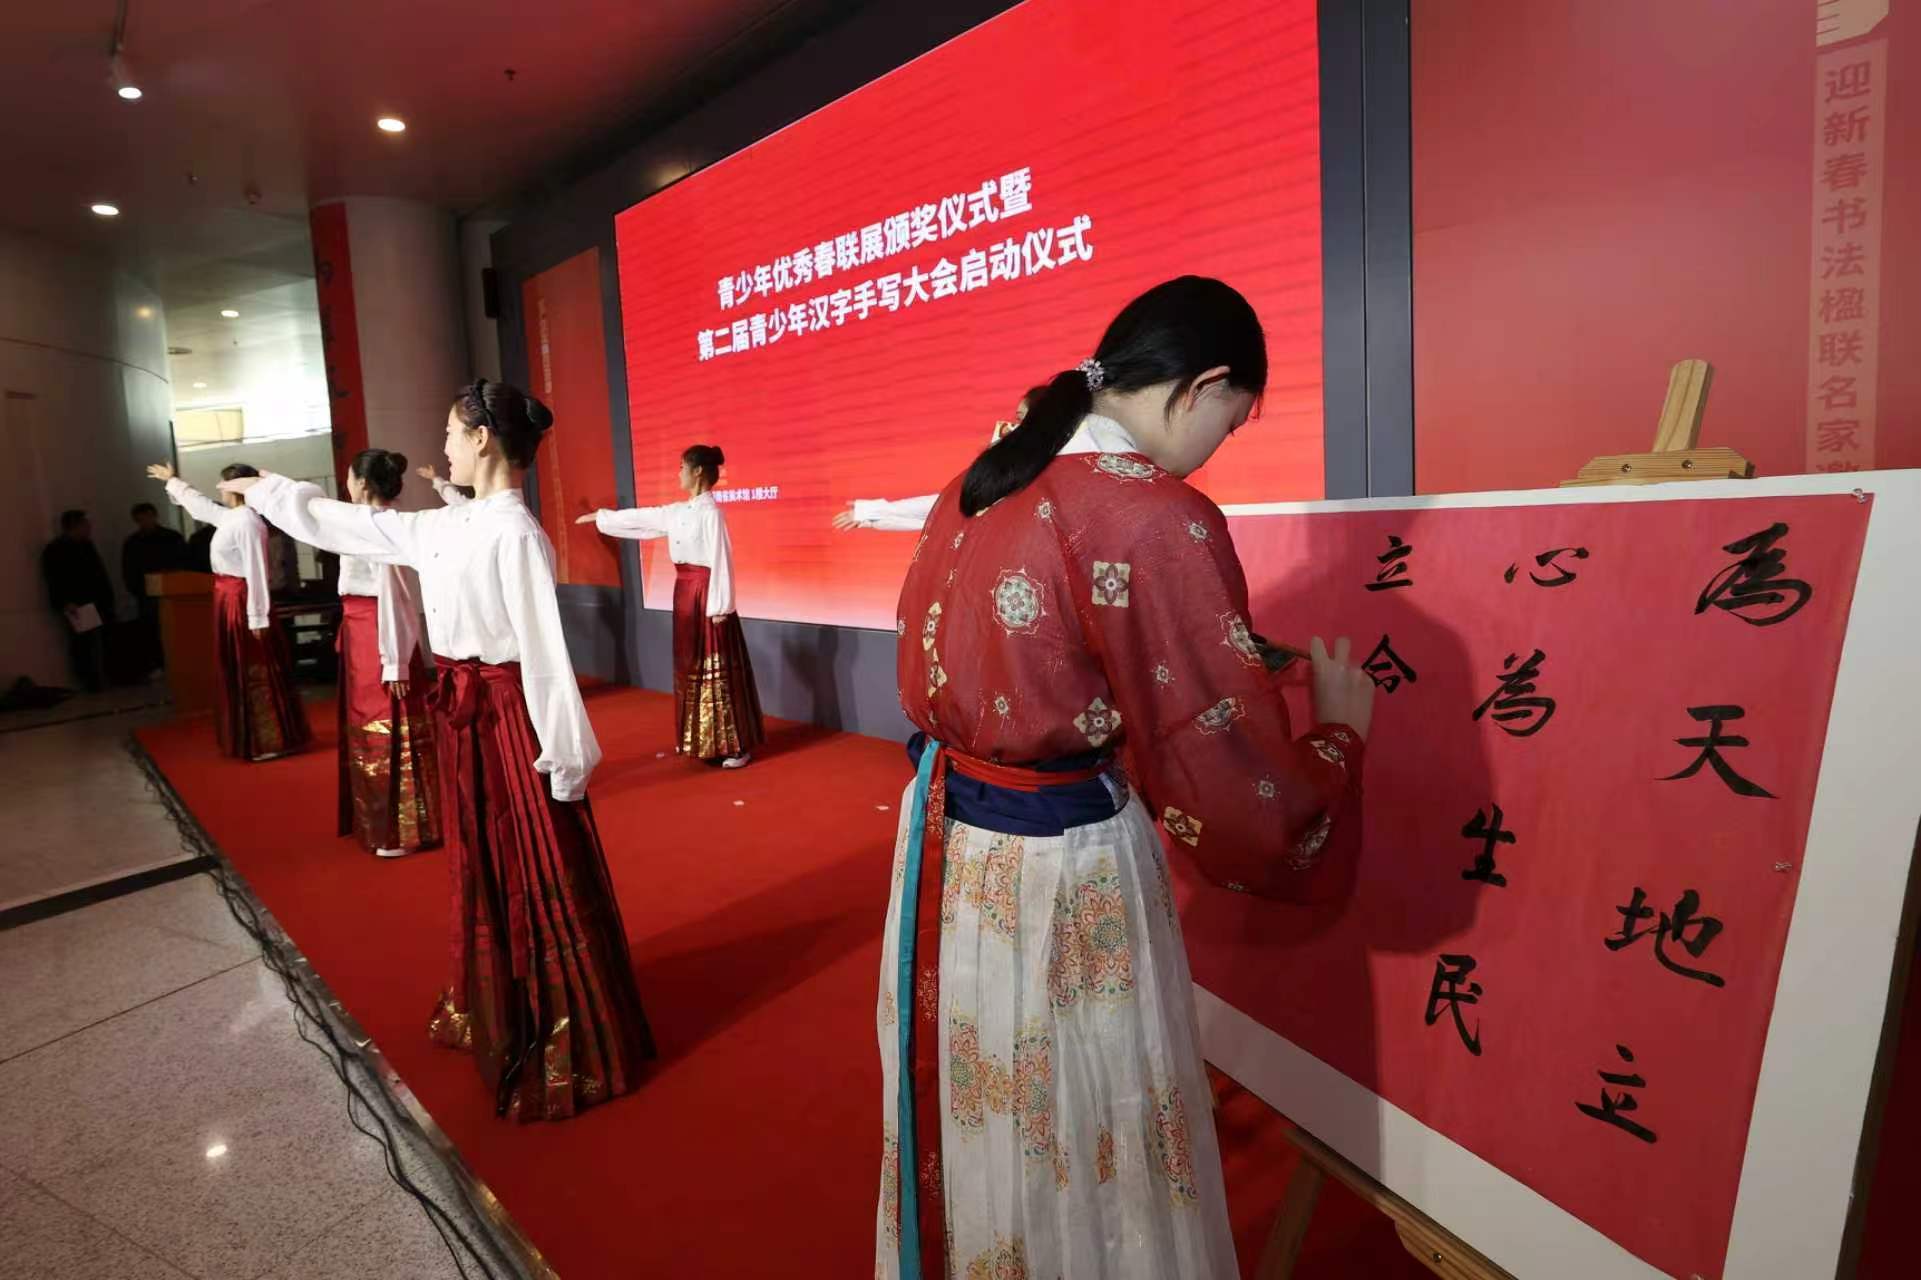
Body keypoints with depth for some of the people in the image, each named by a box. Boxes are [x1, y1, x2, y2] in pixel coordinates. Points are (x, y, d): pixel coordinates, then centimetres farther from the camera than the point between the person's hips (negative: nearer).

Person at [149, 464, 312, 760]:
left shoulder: (247, 522, -19)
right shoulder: (229, 516, 10)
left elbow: (257, 572, -22)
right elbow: (199, 503, 33)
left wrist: (258, 617, -23)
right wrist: (171, 480, 44)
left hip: (241, 601, -10)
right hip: (229, 600, 10)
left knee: (257, 673, -3)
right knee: (241, 673, 15)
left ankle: (273, 742, 4)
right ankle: (256, 739, 25)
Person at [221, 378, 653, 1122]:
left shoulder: (516, 534, -18)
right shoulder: (452, 527, 8)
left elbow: (546, 651, -20)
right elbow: (352, 525, 23)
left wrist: (563, 756, -19)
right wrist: (264, 492, 32)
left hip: (509, 718, -9)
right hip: (464, 717, 9)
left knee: (539, 883, 2)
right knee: (482, 873, 21)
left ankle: (571, 1049, 18)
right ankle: (495, 1016, 41)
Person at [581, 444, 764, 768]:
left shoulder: (711, 512, -13)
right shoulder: (677, 512, 11)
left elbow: (721, 560, -16)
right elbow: (640, 518, 25)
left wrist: (720, 605, -18)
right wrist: (599, 517, 34)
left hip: (706, 593, -8)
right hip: (685, 593, 8)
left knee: (717, 669, -5)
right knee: (689, 666, 13)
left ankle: (737, 745, 2)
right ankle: (697, 739, 24)